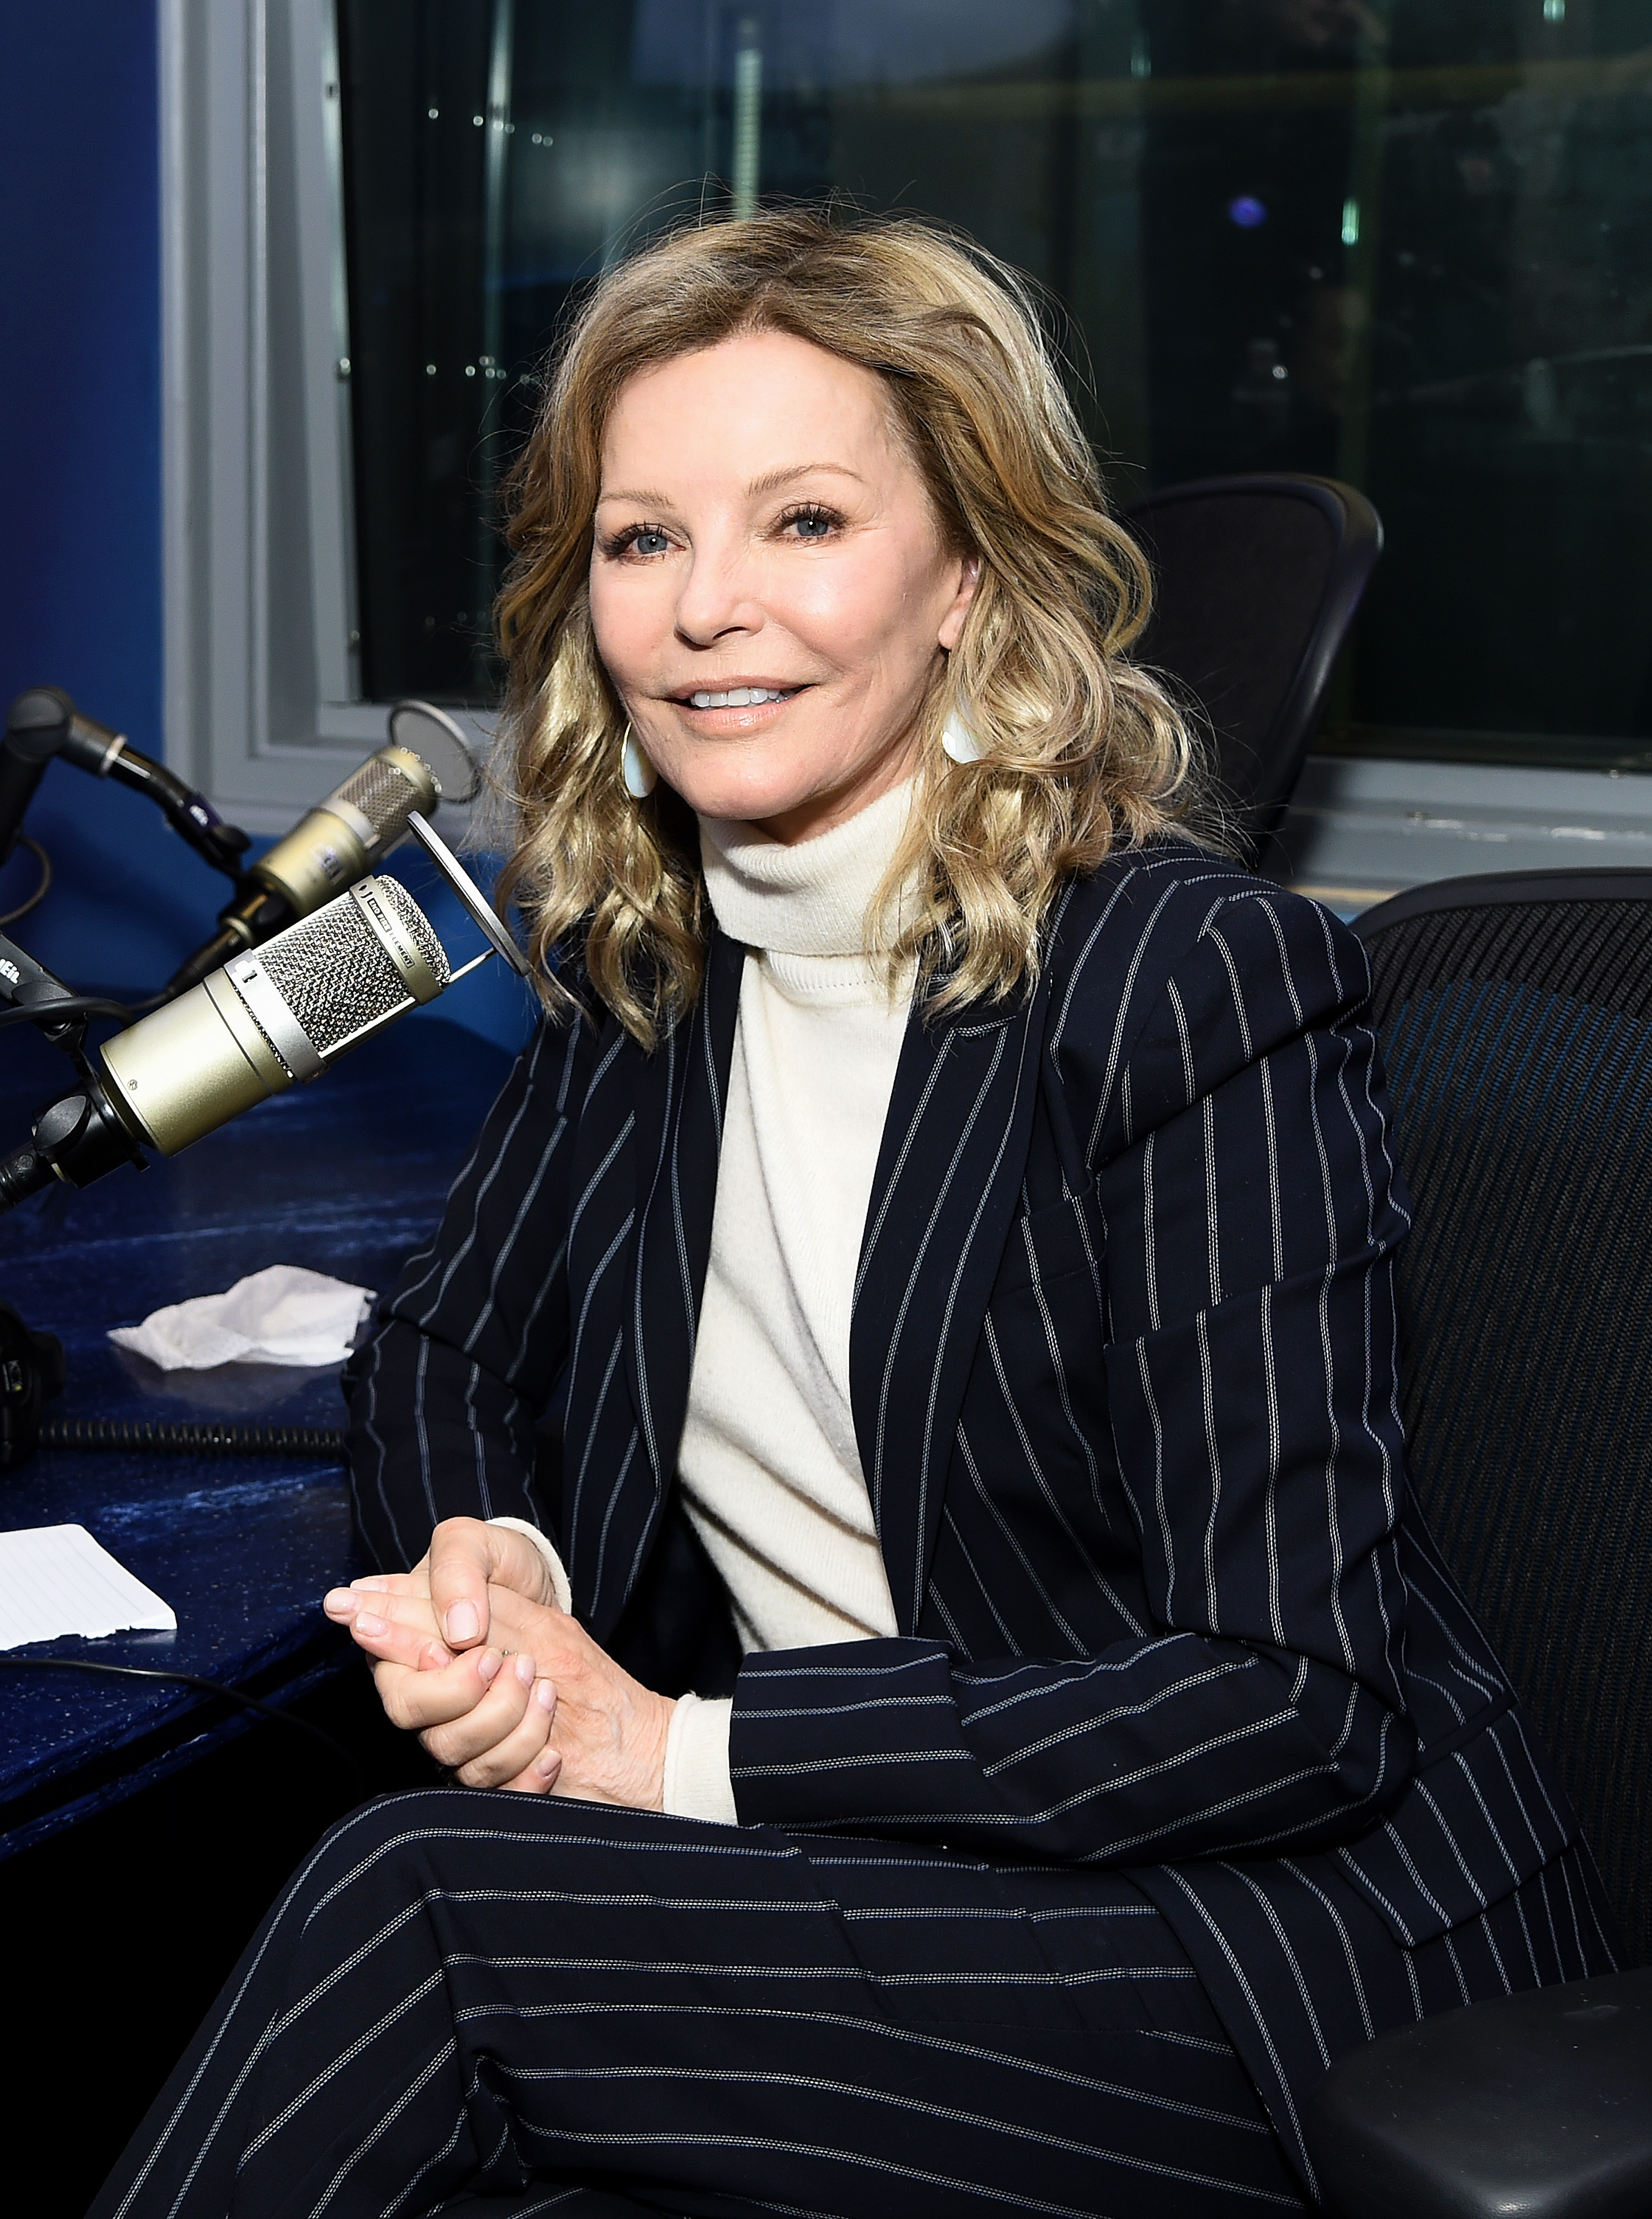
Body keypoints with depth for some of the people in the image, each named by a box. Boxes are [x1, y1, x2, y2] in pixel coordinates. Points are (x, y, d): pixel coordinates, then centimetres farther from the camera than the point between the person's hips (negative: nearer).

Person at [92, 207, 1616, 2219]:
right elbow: (443, 1344, 18)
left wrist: (683, 1750, -18)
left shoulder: (1196, 977, -17)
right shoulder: (640, 953, 4)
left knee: (404, 1906, -24)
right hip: (868, 1888, 5)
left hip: (1285, 1952, -5)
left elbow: (1296, 1697, -19)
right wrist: (482, 1560, -6)